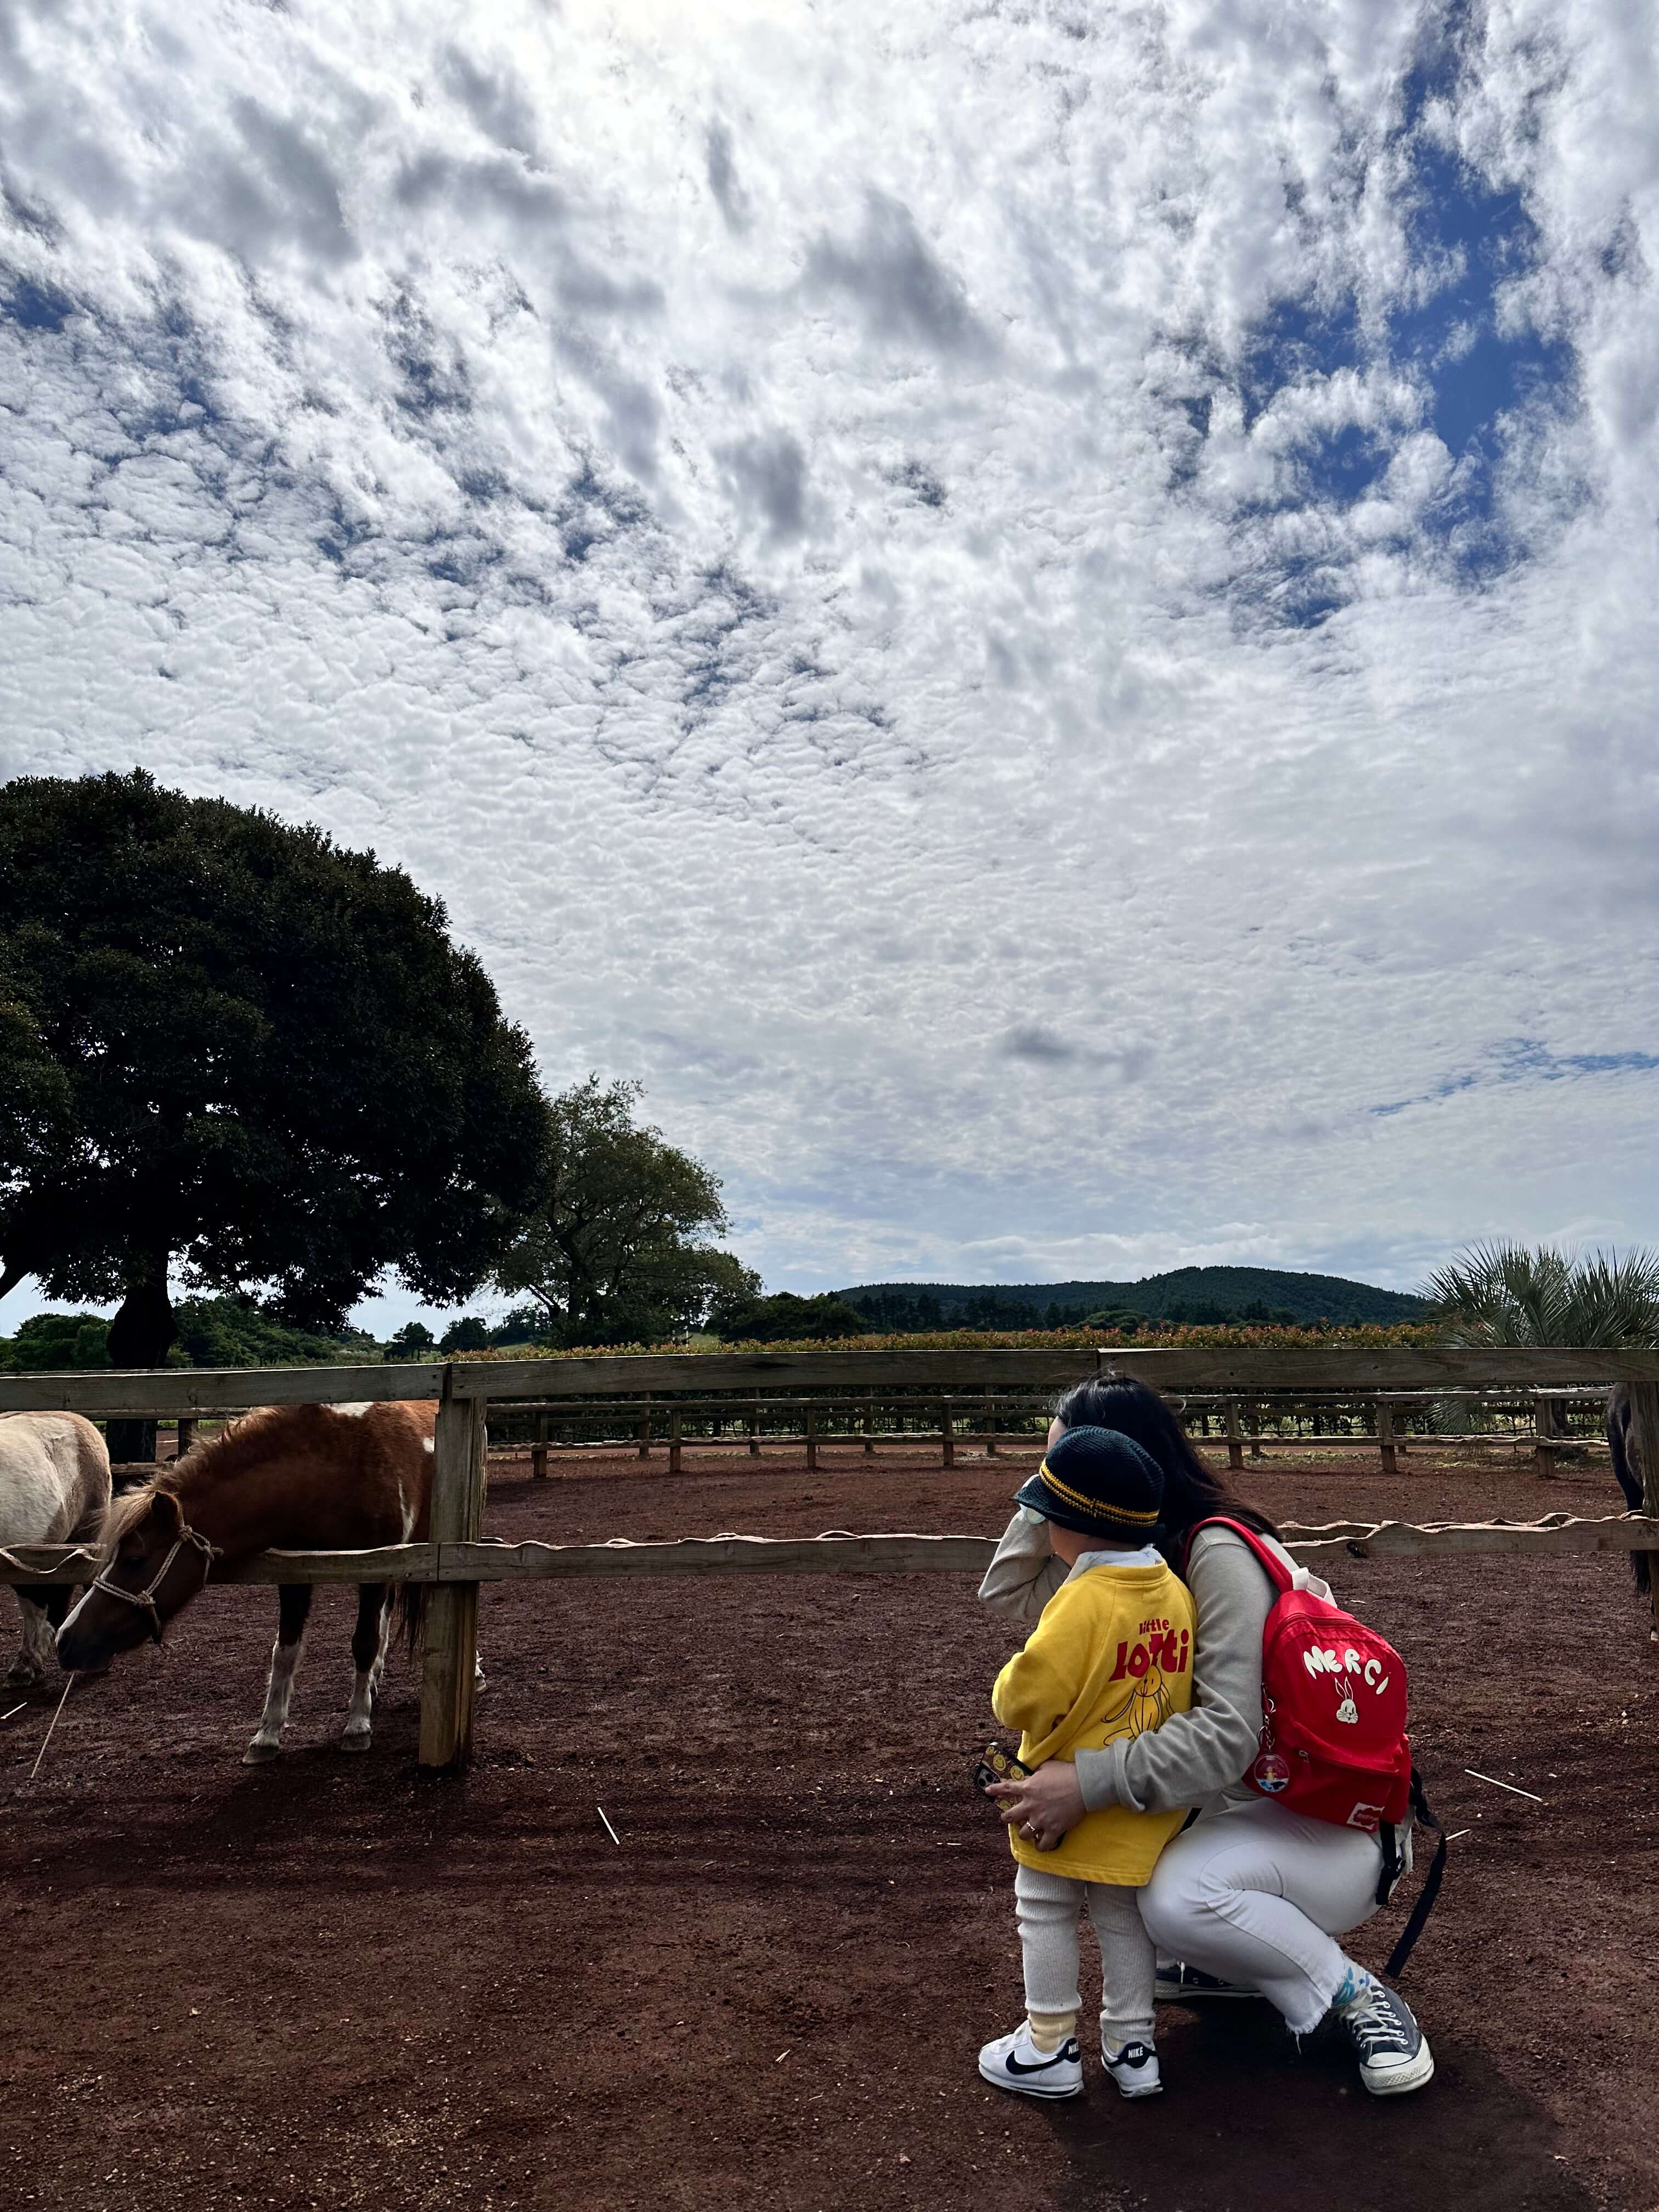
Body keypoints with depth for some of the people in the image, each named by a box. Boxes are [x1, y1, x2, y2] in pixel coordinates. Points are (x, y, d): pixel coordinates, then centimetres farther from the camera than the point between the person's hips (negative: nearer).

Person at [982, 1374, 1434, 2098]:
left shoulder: (1218, 1552, -25)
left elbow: (1227, 1734, -33)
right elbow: (1006, 1592, 2)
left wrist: (1090, 1782, -39)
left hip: (1339, 1828, -9)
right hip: (1242, 1805, 9)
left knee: (1175, 1896, -31)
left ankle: (1361, 1997, -8)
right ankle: (1227, 1958, 15)